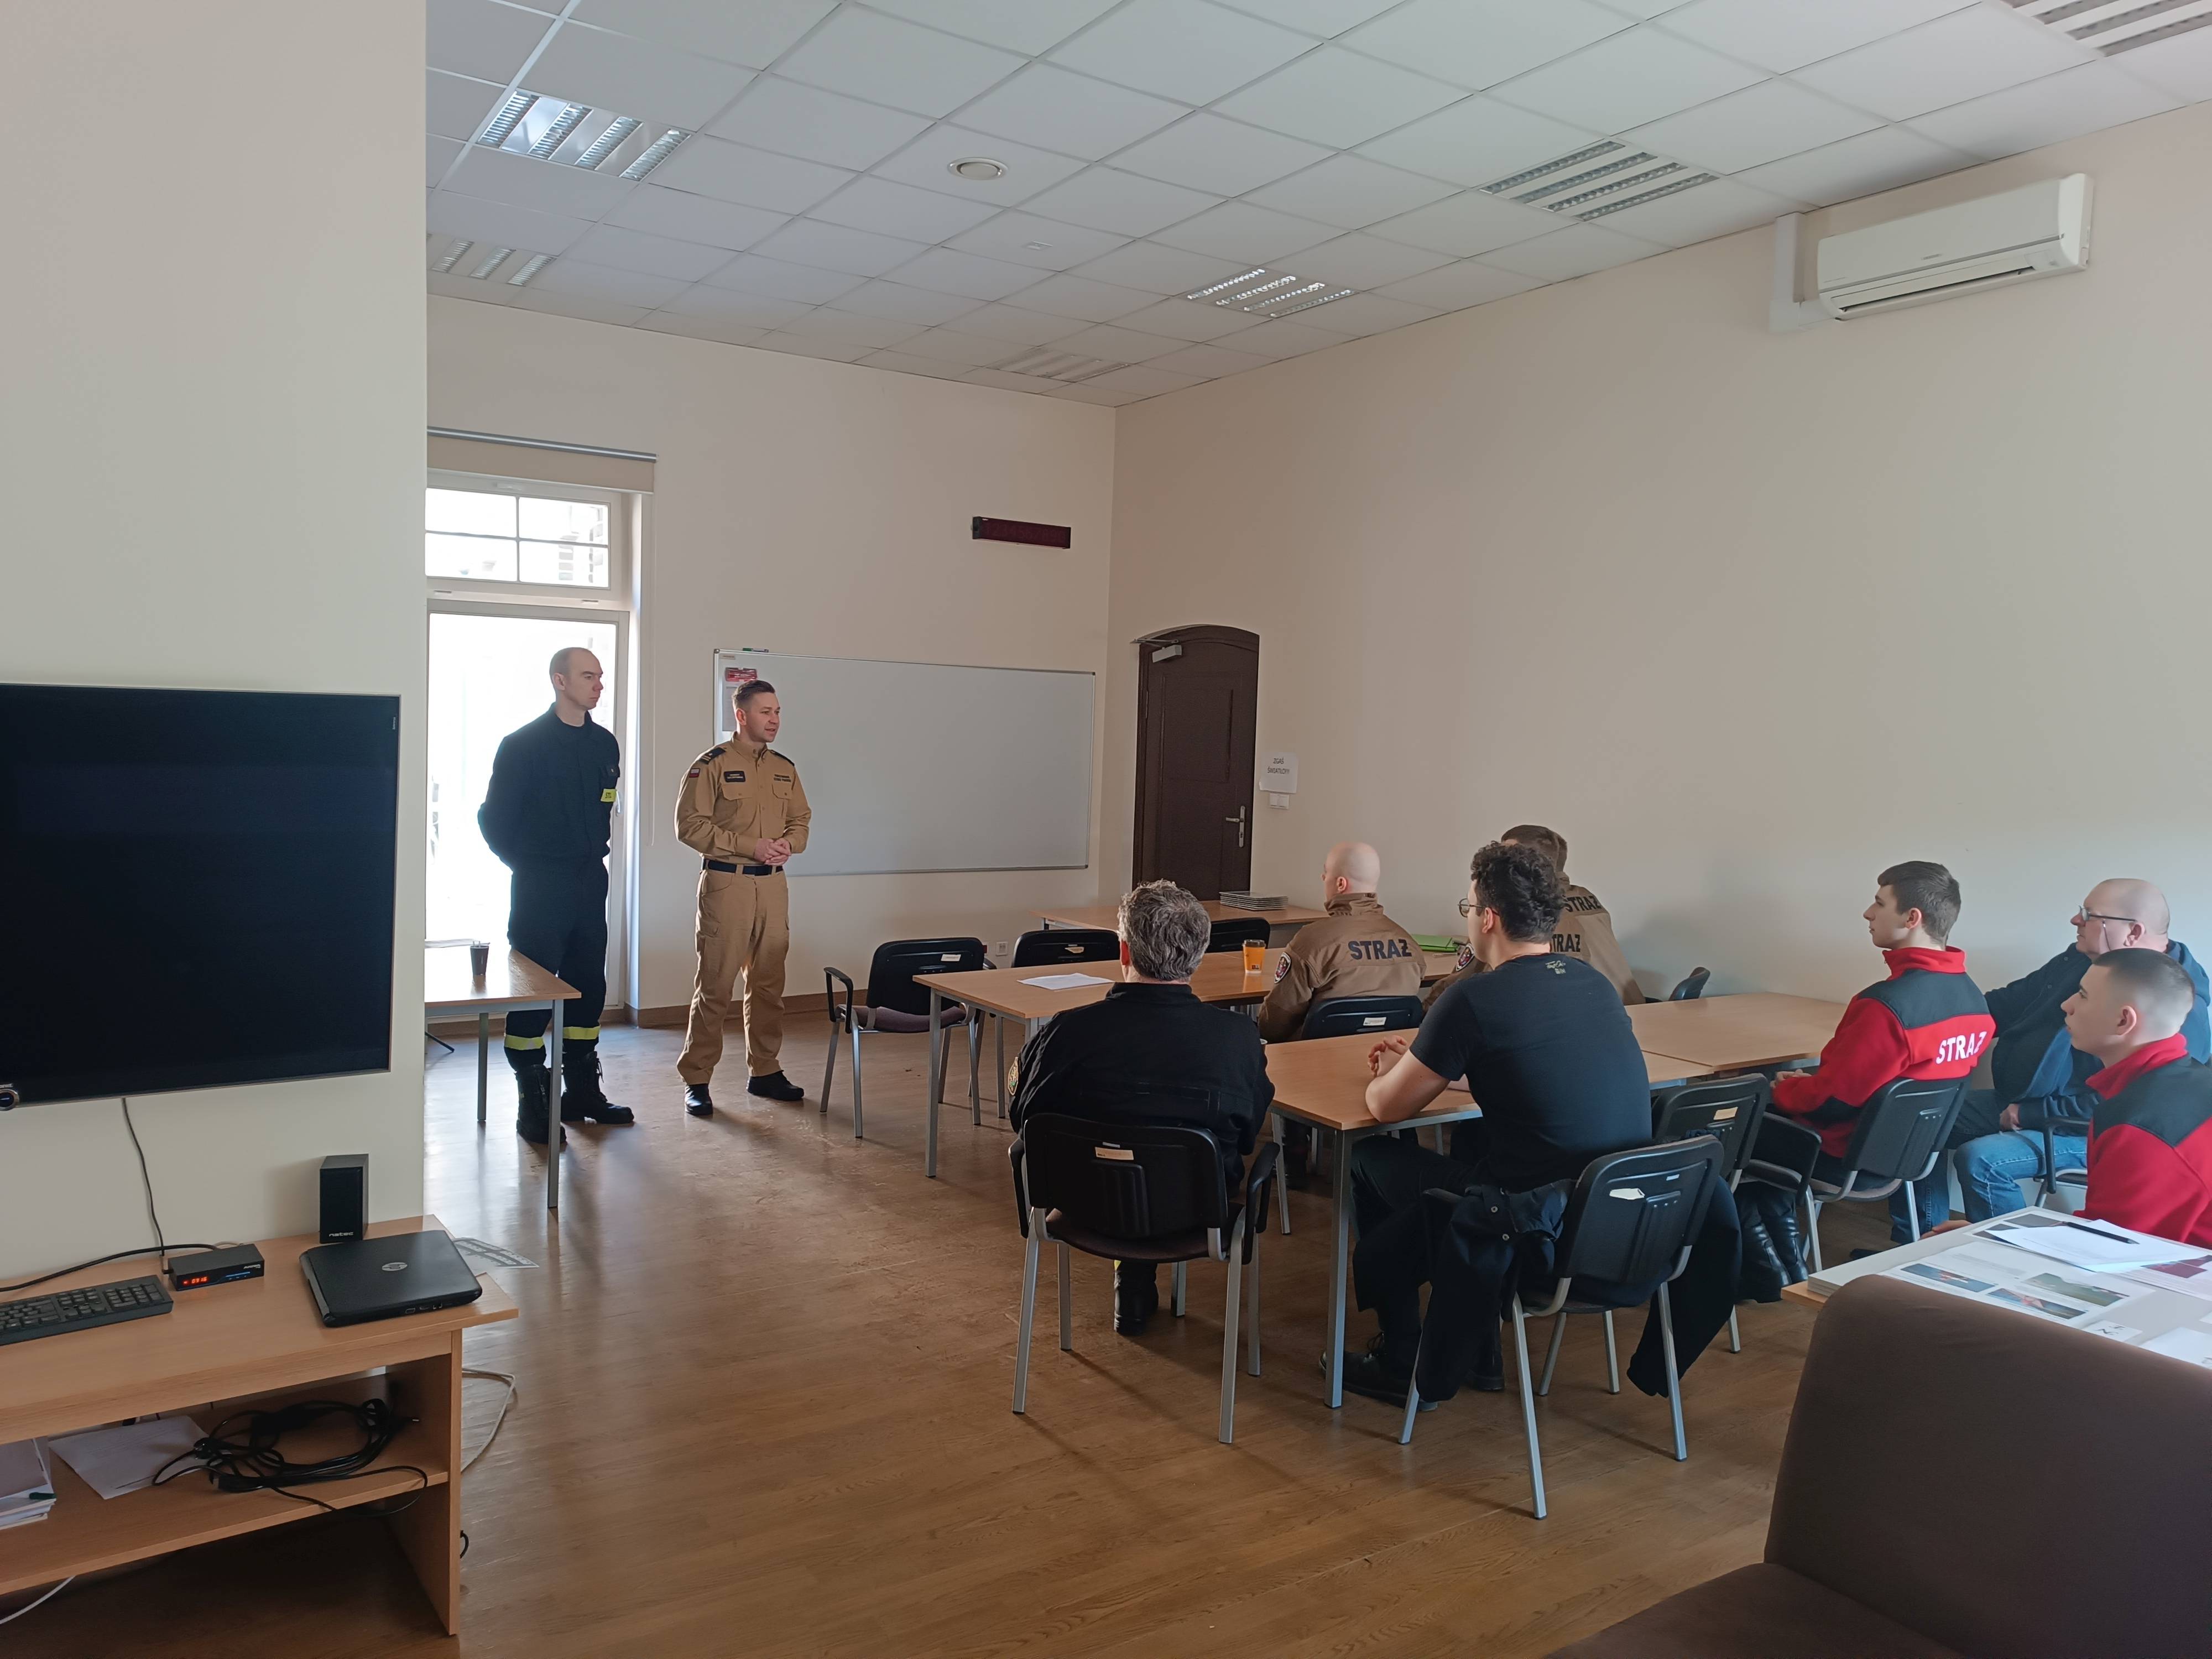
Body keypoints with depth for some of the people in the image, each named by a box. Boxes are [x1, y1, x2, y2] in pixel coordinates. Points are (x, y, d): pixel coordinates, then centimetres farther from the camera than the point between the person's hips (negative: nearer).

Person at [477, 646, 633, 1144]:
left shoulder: (604, 743, 8)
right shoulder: (524, 744, -9)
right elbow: (494, 818, -5)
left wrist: (596, 854, 11)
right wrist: (526, 864, 0)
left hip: (590, 882, 6)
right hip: (540, 887, -6)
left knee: (589, 987, 10)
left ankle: (582, 1090, 22)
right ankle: (533, 1102, 6)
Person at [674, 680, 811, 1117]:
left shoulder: (785, 768, 13)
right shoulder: (713, 764, -6)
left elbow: (801, 820, 18)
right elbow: (690, 824, -11)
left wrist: (789, 844, -6)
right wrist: (751, 846, -17)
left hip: (773, 885, 6)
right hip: (726, 883, -6)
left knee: (769, 983, 11)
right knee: (715, 985, -4)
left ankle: (765, 1071, 22)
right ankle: (696, 1079, 5)